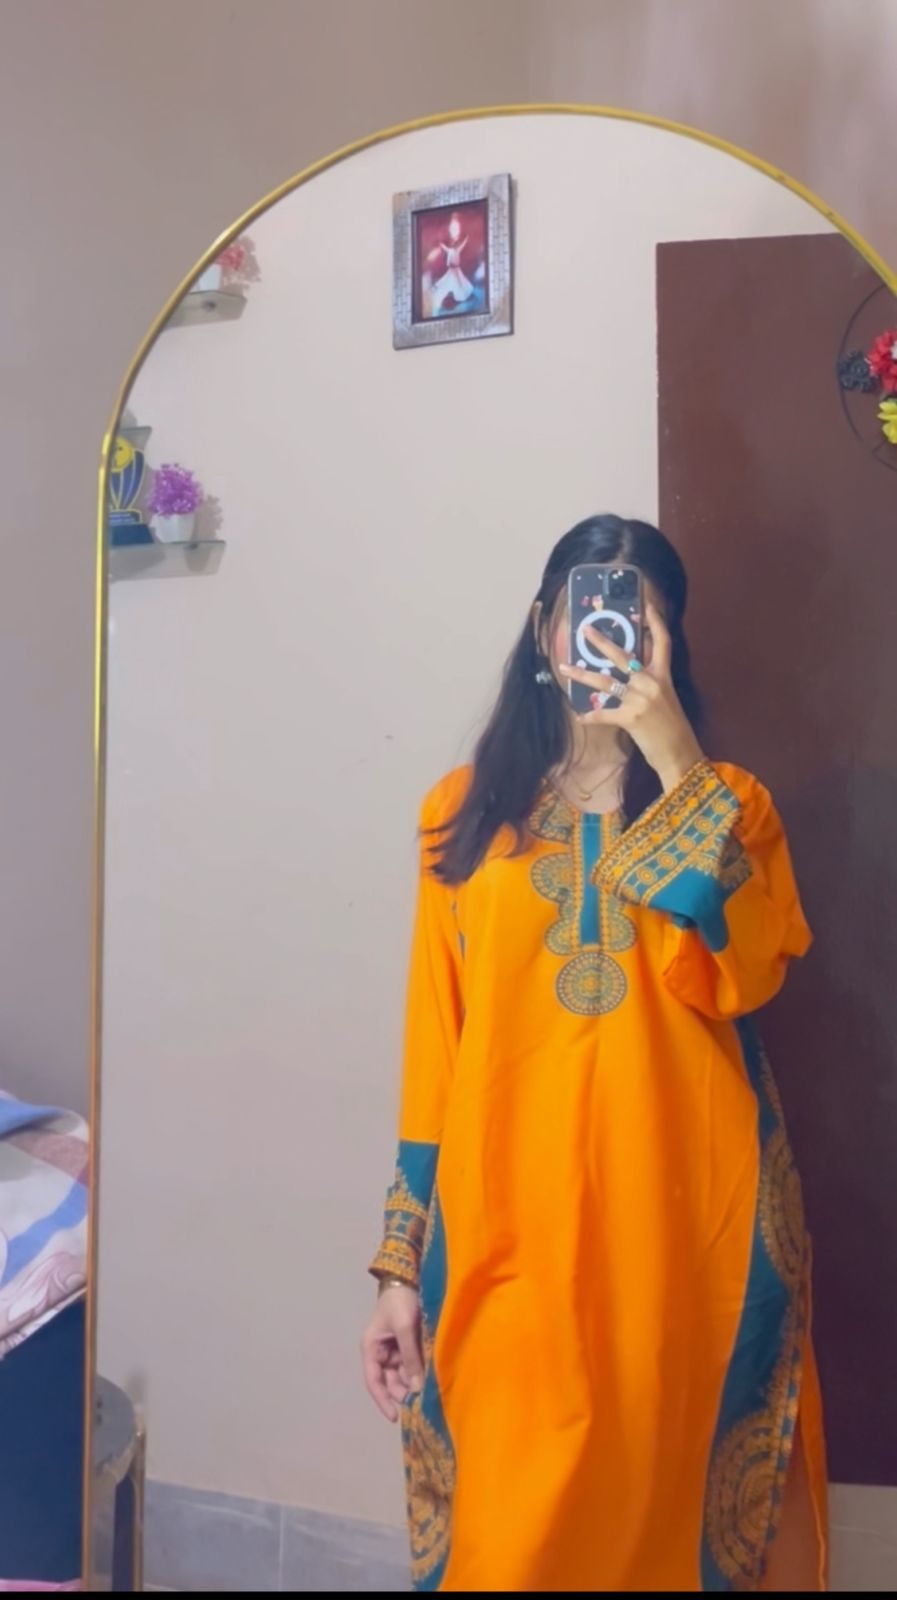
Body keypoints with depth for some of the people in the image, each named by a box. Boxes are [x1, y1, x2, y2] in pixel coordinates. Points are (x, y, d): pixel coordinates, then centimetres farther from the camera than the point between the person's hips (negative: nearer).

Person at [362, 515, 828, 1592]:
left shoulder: (726, 804, 5)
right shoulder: (467, 810, 5)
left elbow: (737, 973, -15)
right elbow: (435, 1041, 3)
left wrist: (672, 757, -17)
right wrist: (402, 1263, 2)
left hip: (682, 1221, 0)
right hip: (508, 1229, 0)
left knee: (669, 1507, 13)